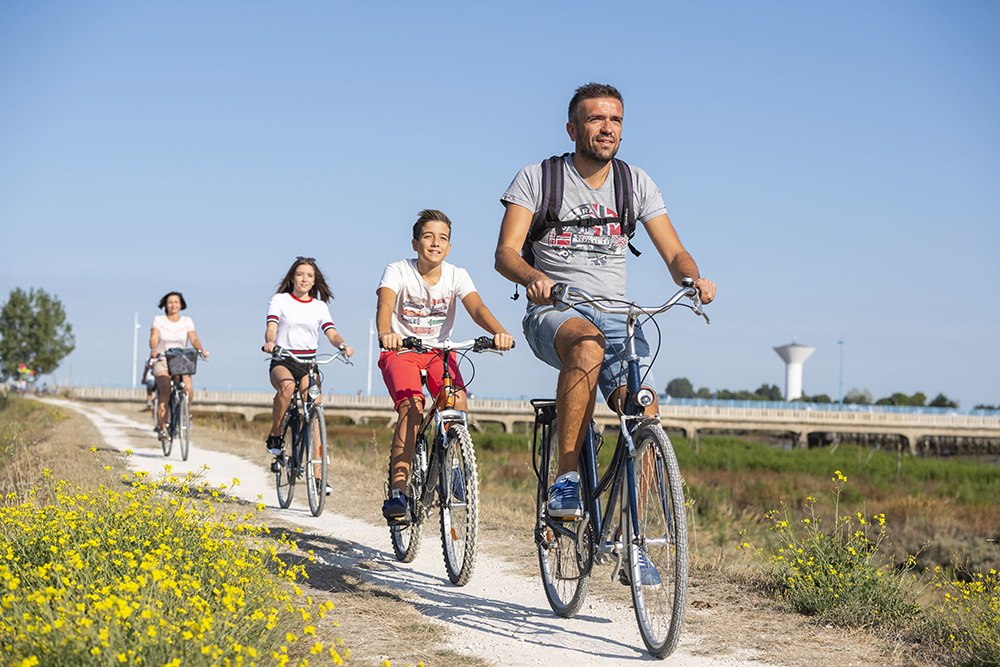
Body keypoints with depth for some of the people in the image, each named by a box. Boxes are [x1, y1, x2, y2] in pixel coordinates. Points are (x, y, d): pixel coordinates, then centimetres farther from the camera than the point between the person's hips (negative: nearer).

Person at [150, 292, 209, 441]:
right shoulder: (158, 320, 1)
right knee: (165, 391, -27)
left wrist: (201, 350, -27)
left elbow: (194, 339, -6)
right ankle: (161, 428, -21)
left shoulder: (187, 321, 6)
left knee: (188, 389, -24)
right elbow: (153, 338, -12)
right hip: (162, 361, -2)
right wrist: (153, 350, -33)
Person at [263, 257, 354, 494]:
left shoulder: (320, 307, 12)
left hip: (309, 363, 3)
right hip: (282, 361, -3)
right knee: (287, 385, -38)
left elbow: (331, 334, -1)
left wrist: (343, 345, -25)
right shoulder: (279, 301, 5)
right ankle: (274, 436, -16)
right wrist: (269, 341, -34)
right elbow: (271, 327, -10)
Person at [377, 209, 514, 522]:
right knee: (412, 404, -29)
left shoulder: (456, 276, -7)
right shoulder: (397, 272, -14)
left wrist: (499, 332, -46)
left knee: (458, 400, -25)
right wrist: (385, 334, -55)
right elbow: (385, 304, -32)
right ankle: (397, 490, -28)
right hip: (400, 350, -3)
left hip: (439, 351, 3)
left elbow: (477, 307, -24)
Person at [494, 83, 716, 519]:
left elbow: (674, 254, 5)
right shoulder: (536, 178, -1)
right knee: (588, 347, -40)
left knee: (644, 417, -19)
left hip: (614, 315, 3)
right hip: (552, 313, -3)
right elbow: (505, 253, -10)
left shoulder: (635, 183, 9)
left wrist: (694, 280, -19)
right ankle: (566, 477, -30)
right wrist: (534, 277, -33)